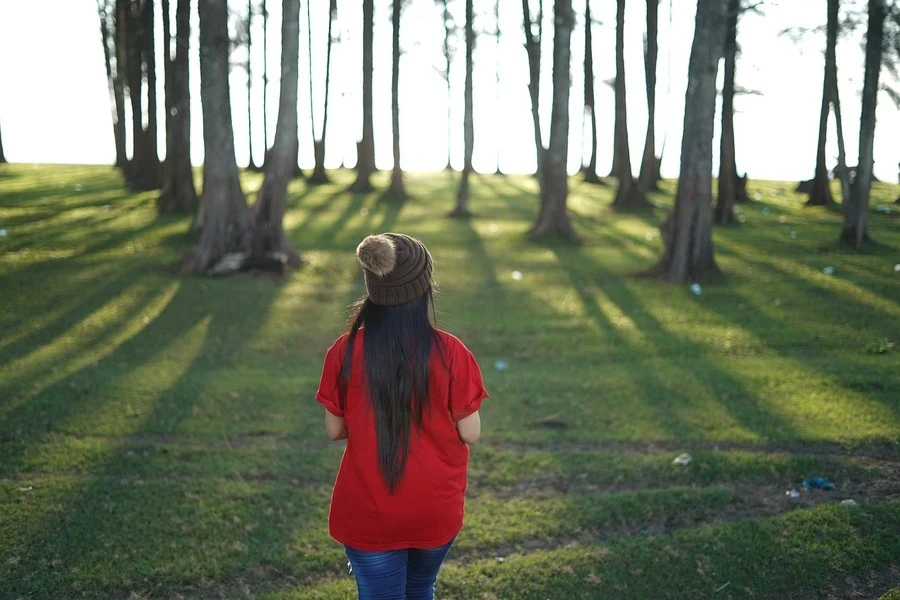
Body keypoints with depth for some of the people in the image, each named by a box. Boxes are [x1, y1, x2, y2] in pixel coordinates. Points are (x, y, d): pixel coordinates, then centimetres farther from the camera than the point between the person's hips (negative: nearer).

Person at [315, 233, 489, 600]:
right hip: (436, 510, 1)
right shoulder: (450, 352, -16)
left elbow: (334, 430, -3)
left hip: (368, 513, 0)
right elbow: (470, 433, -10)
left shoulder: (345, 351, -13)